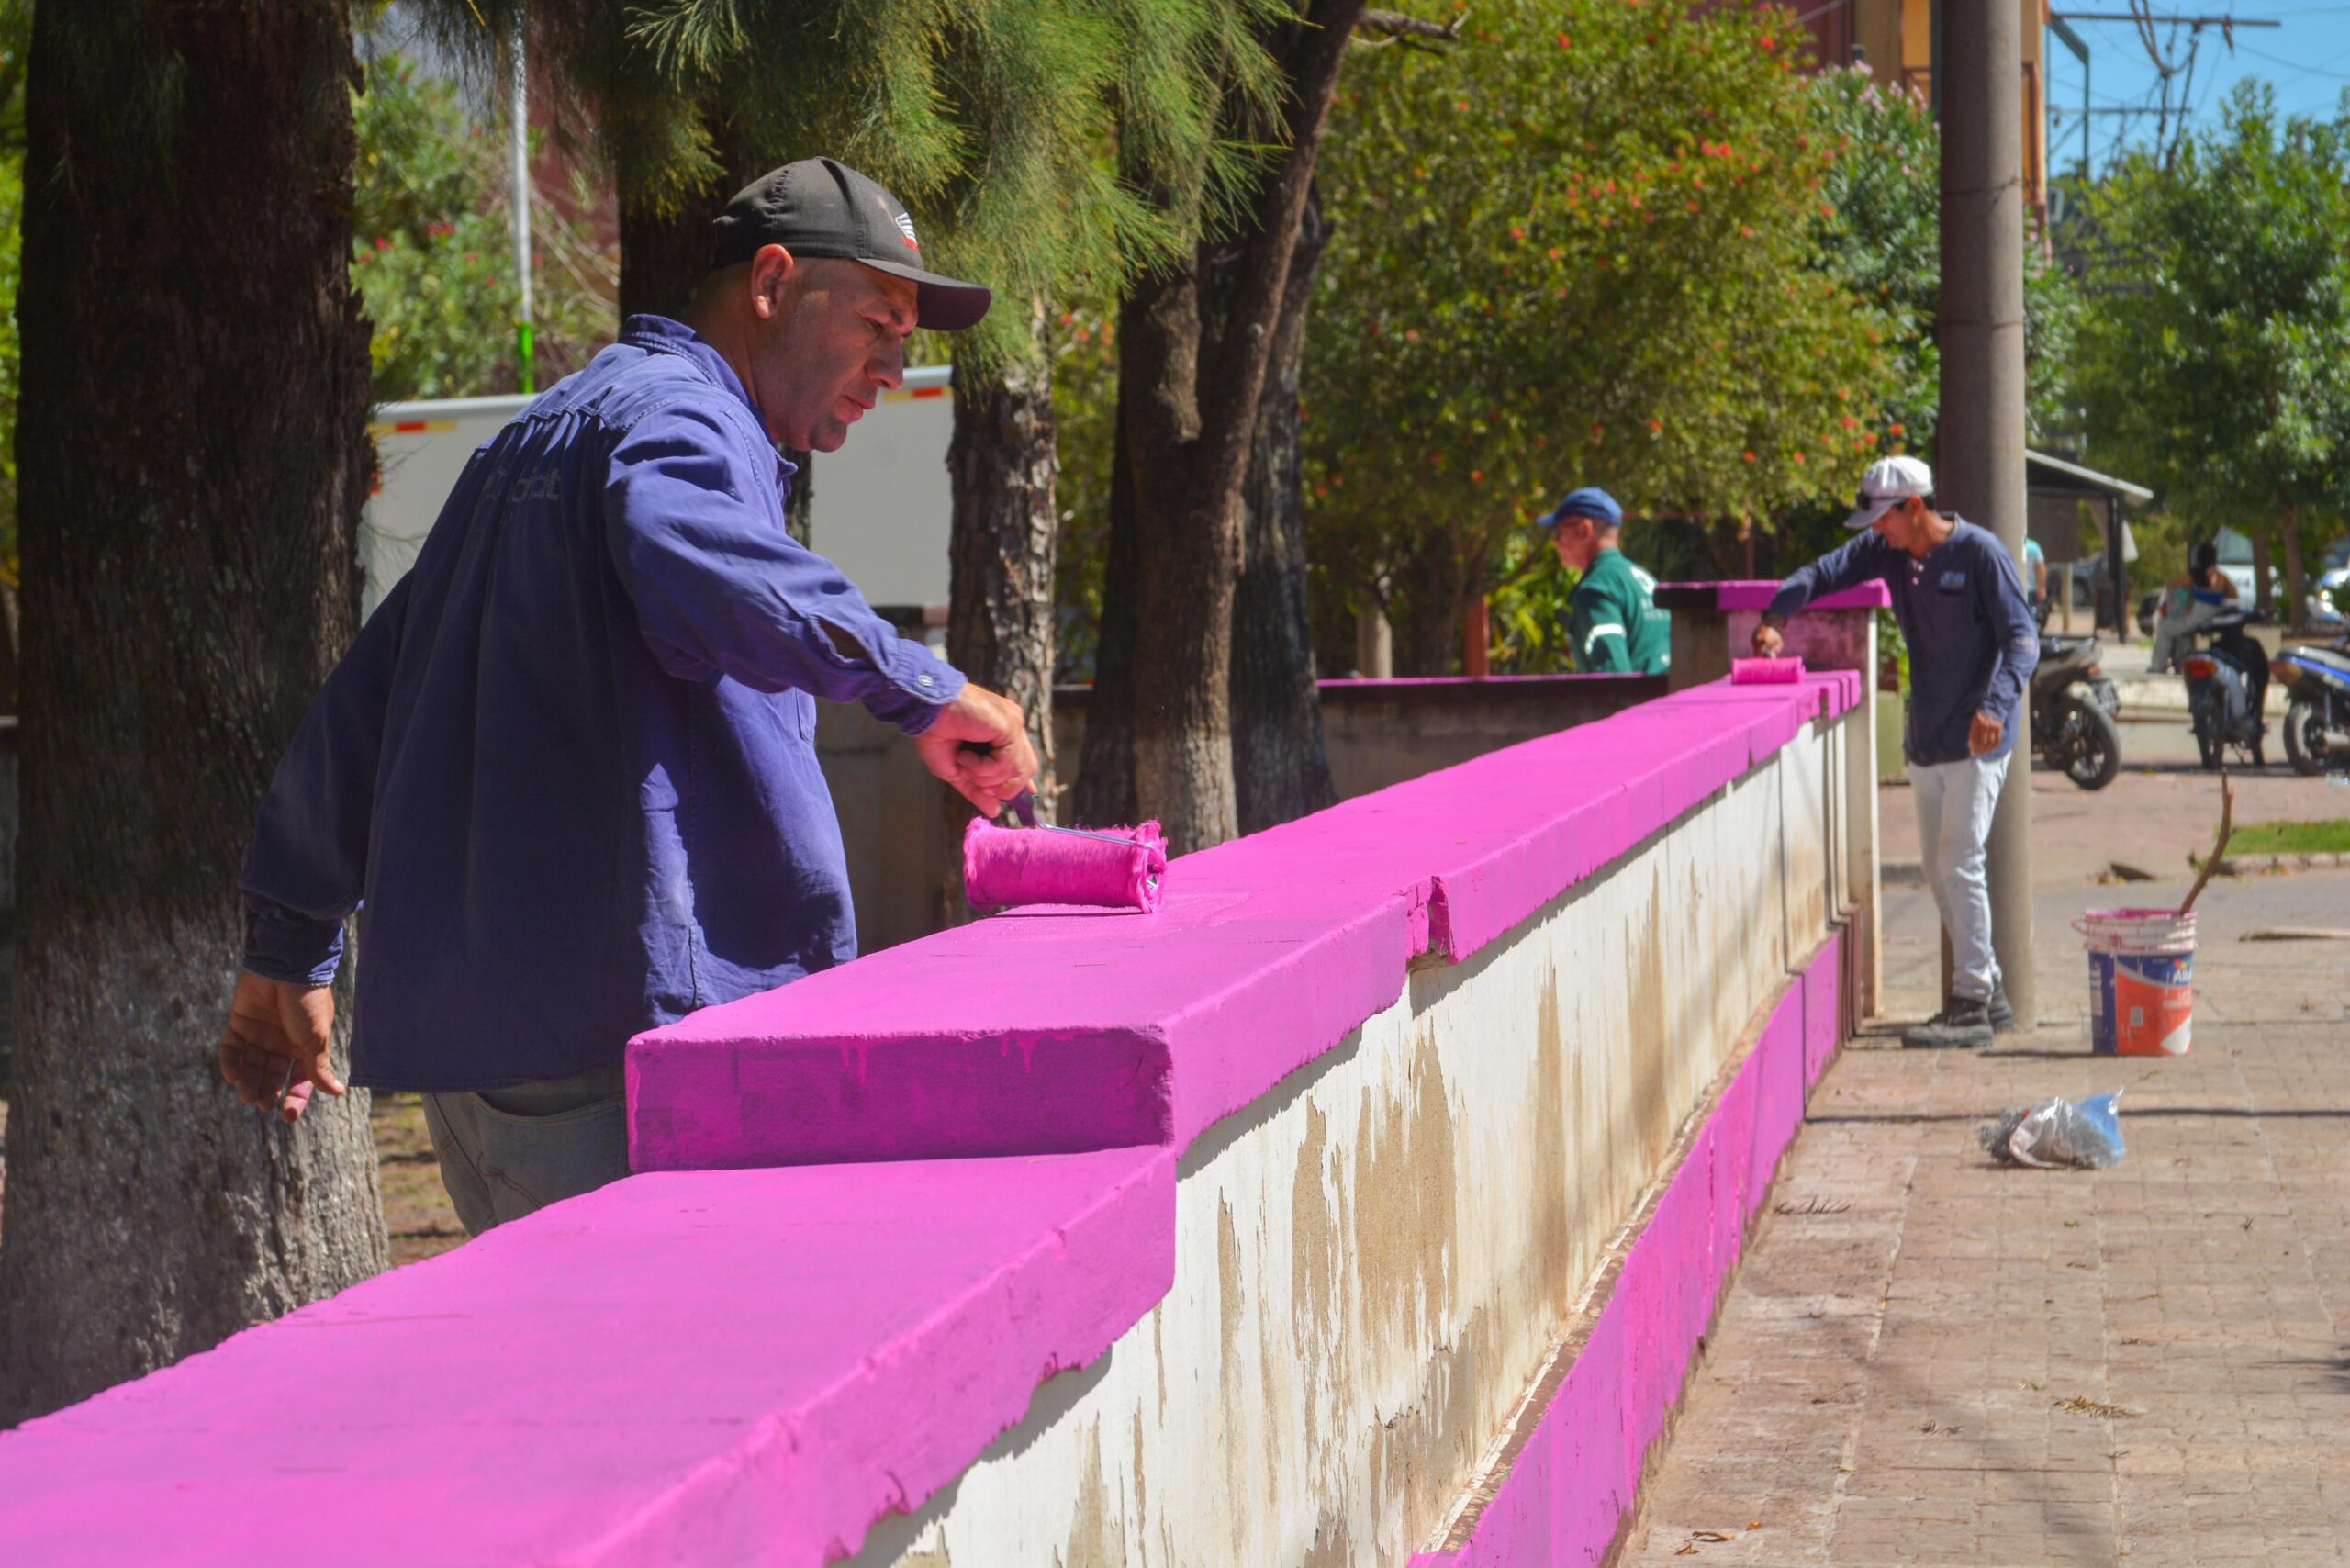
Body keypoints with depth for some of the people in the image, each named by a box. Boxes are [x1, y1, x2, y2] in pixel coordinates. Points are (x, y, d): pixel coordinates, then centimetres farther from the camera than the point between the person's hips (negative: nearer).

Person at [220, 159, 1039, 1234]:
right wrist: (920, 686, -25)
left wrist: (289, 951, 33)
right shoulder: (678, 413, -6)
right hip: (610, 1025, -10)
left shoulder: (544, 434, 25)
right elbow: (695, 573, -32)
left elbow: (361, 702, 28)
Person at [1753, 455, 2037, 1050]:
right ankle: (1990, 993, 20)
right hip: (1925, 741, 8)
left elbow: (2022, 637, -15)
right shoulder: (1888, 551, 7)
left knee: (1959, 865, -11)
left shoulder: (1979, 552, -12)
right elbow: (1823, 573, 6)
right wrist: (1776, 617, -14)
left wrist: (1997, 705, -30)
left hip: (1977, 739, -8)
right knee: (1940, 872, 11)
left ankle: (1972, 1004, -7)